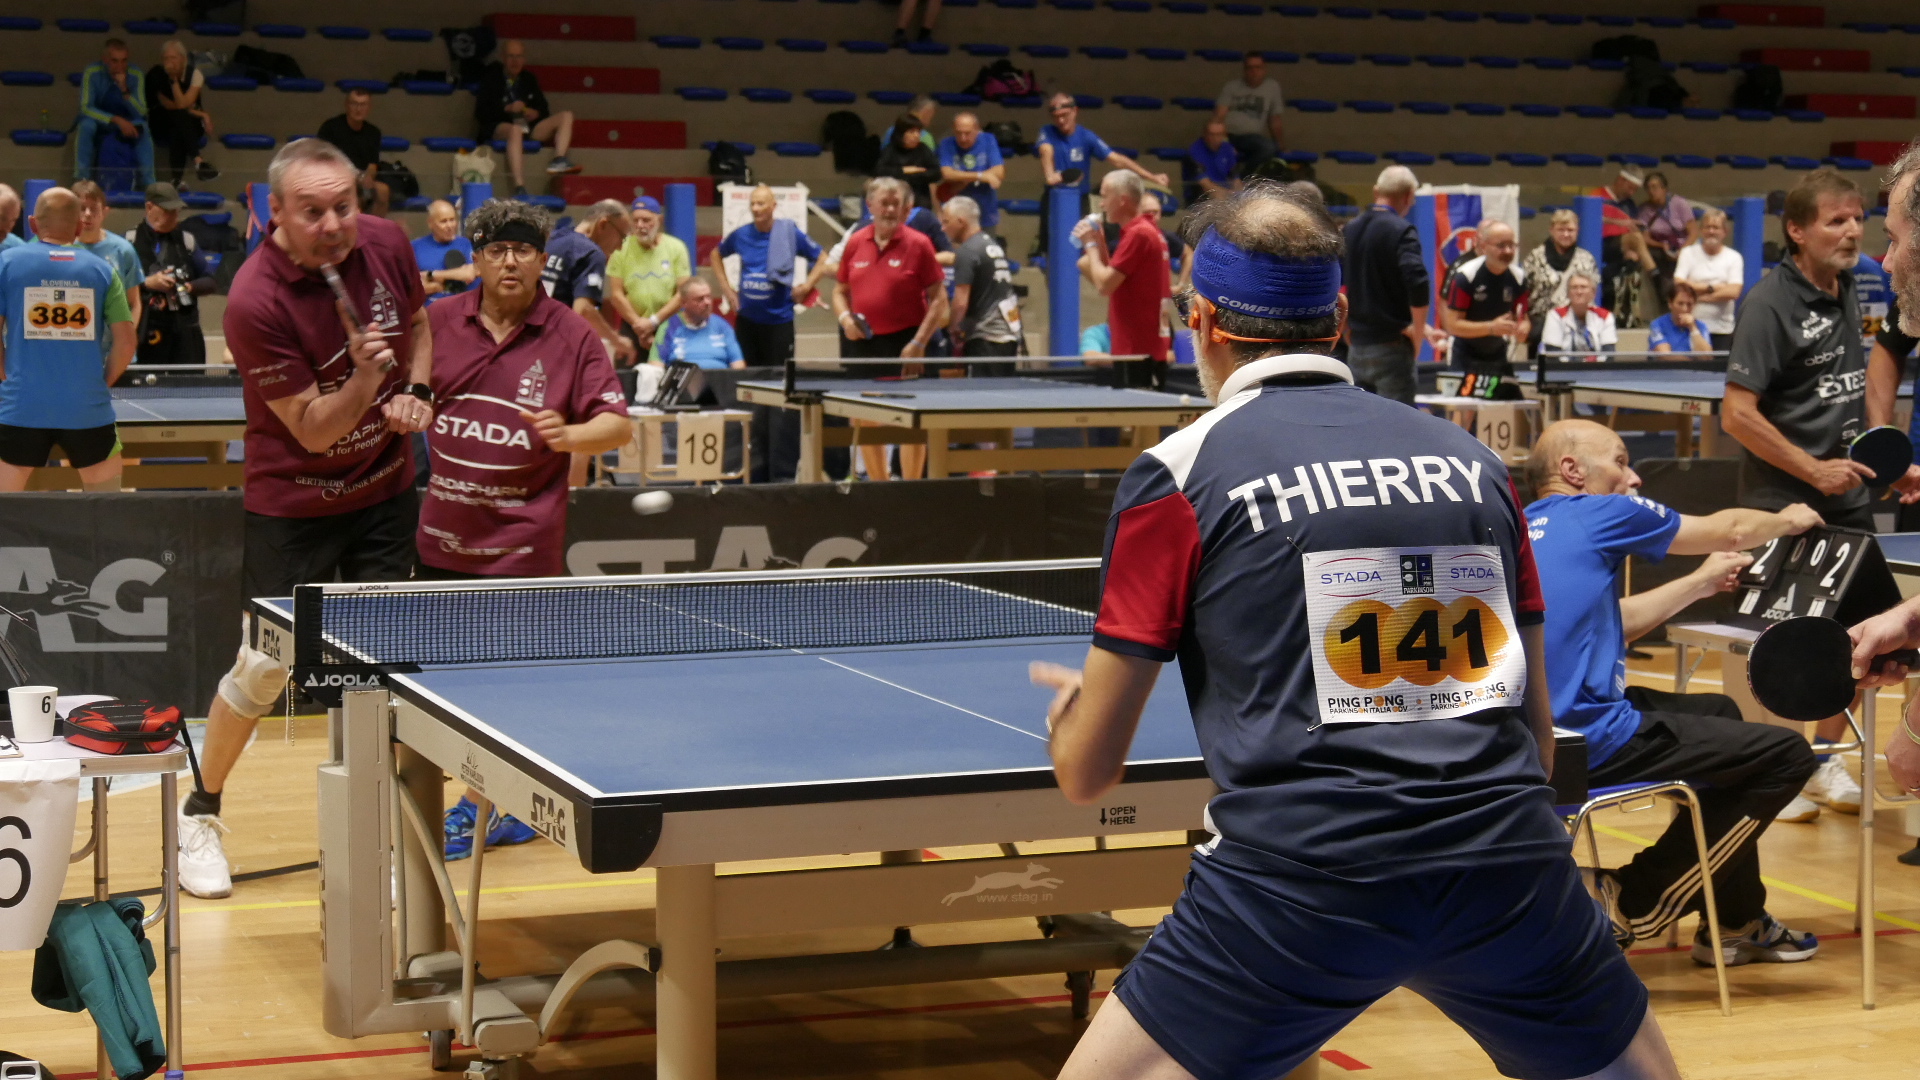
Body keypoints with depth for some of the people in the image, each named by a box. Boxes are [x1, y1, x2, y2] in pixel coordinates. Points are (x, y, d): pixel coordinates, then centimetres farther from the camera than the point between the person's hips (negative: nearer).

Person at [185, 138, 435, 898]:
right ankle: (201, 814, 21)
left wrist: (416, 391, -5)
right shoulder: (255, 302, -26)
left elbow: (418, 323, 13)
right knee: (266, 666, -1)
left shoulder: (386, 244, -10)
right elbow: (313, 430, -21)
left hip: (385, 492, 5)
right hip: (292, 504, -4)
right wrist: (365, 377, -38)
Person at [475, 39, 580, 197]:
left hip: (528, 127, 6)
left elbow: (543, 108, 21)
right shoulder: (491, 80, 7)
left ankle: (559, 160, -33)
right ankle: (519, 188, -54)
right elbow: (481, 113, -3)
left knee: (565, 116, -9)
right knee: (516, 130, -42)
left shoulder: (529, 79, 21)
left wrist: (536, 113, -4)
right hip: (499, 128, -6)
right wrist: (507, 109, -15)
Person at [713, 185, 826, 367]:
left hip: (779, 320, -3)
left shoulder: (790, 233, -6)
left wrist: (806, 286, -8)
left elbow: (822, 260, 3)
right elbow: (716, 255, 21)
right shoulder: (740, 235, 2)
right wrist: (726, 287, 12)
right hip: (746, 319, 3)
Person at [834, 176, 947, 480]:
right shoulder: (855, 242, 7)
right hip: (861, 342, 4)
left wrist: (918, 343, -14)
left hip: (903, 343, -4)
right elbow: (841, 291, 17)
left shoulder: (918, 244, -5)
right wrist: (845, 318, -5)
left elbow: (938, 299, -6)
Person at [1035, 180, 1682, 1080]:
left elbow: (1087, 774, 7)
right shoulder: (1473, 459, 14)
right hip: (1509, 865, 4)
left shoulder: (1178, 475, 3)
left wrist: (1070, 711, 30)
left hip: (1297, 878, -4)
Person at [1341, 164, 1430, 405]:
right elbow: (1417, 284, -23)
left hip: (1357, 347, 6)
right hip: (1391, 347, -6)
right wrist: (1418, 333, -12)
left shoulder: (1350, 230, 10)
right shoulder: (1402, 231, -11)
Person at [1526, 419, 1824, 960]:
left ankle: (1737, 919, 34)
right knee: (1786, 755, -3)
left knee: (1718, 713, 30)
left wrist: (1700, 583, 32)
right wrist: (1787, 520, 28)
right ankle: (1631, 904, 3)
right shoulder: (1596, 512, -6)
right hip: (1590, 742, -10)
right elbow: (1732, 531, 7)